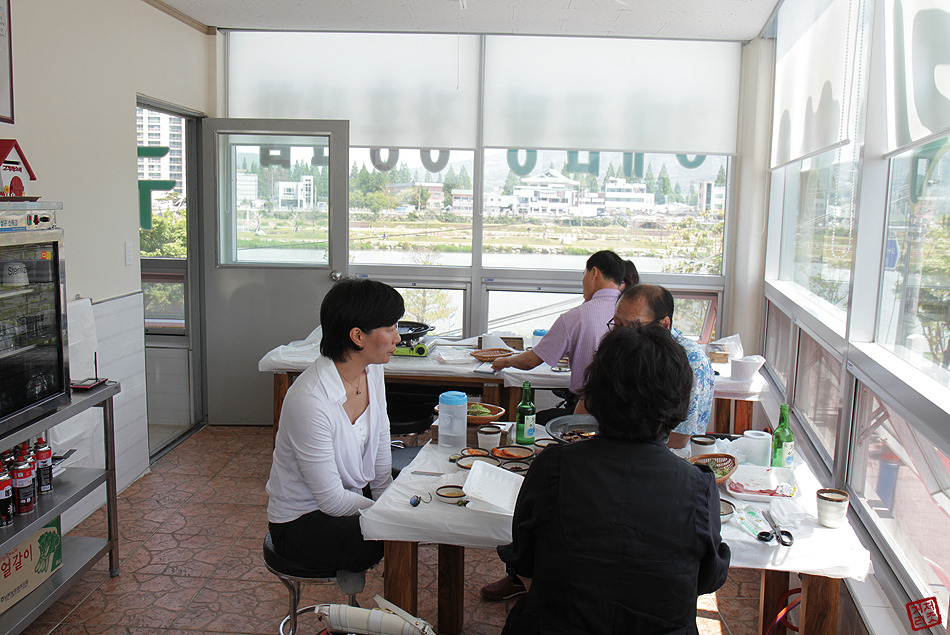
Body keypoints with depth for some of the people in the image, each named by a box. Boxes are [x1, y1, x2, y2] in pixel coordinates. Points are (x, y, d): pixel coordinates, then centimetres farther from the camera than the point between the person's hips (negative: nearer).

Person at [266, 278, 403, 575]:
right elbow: (332, 500, -24)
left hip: (357, 493, 8)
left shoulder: (372, 371, -6)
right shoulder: (309, 401, -31)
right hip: (301, 523, -8)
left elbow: (380, 458, 5)